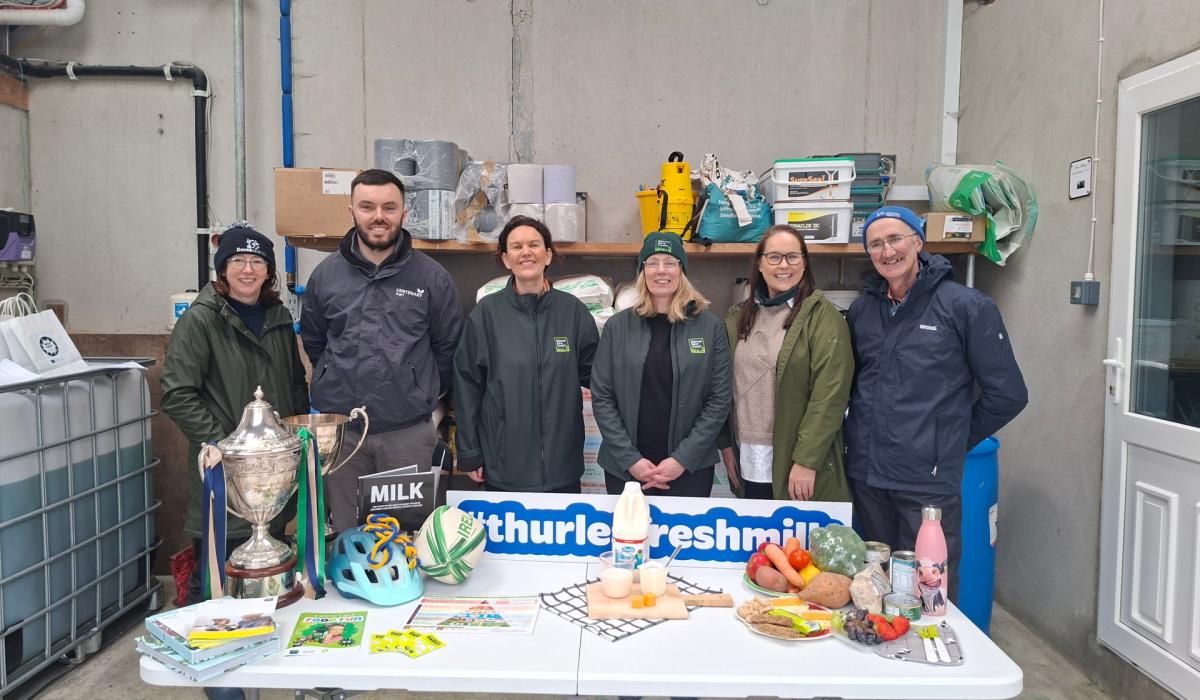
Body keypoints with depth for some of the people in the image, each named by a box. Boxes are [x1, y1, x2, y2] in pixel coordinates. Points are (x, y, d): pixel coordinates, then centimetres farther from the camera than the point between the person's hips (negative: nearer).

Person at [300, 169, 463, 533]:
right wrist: (340, 385, 10)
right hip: (340, 429, 2)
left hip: (409, 432, -1)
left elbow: (448, 347, 5)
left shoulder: (431, 277, -2)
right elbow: (313, 342, 14)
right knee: (345, 534, 14)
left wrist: (420, 395, 5)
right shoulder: (326, 274, 3)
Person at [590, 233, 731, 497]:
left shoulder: (710, 327, 0)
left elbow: (719, 400, -3)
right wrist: (630, 458, -10)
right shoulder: (617, 327, 2)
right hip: (624, 466, 1)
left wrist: (683, 459, -11)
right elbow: (602, 398, -1)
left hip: (690, 467, 0)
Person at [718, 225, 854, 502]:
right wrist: (726, 445, 7)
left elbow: (829, 395, -13)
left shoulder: (824, 317, -7)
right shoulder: (738, 317, 9)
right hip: (749, 464, 5)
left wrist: (806, 461, -16)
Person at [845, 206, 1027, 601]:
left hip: (929, 481, -4)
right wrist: (868, 432, 11)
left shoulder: (967, 307, -5)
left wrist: (953, 442, 3)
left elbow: (1007, 394, -2)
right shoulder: (861, 310, 9)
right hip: (865, 476, 5)